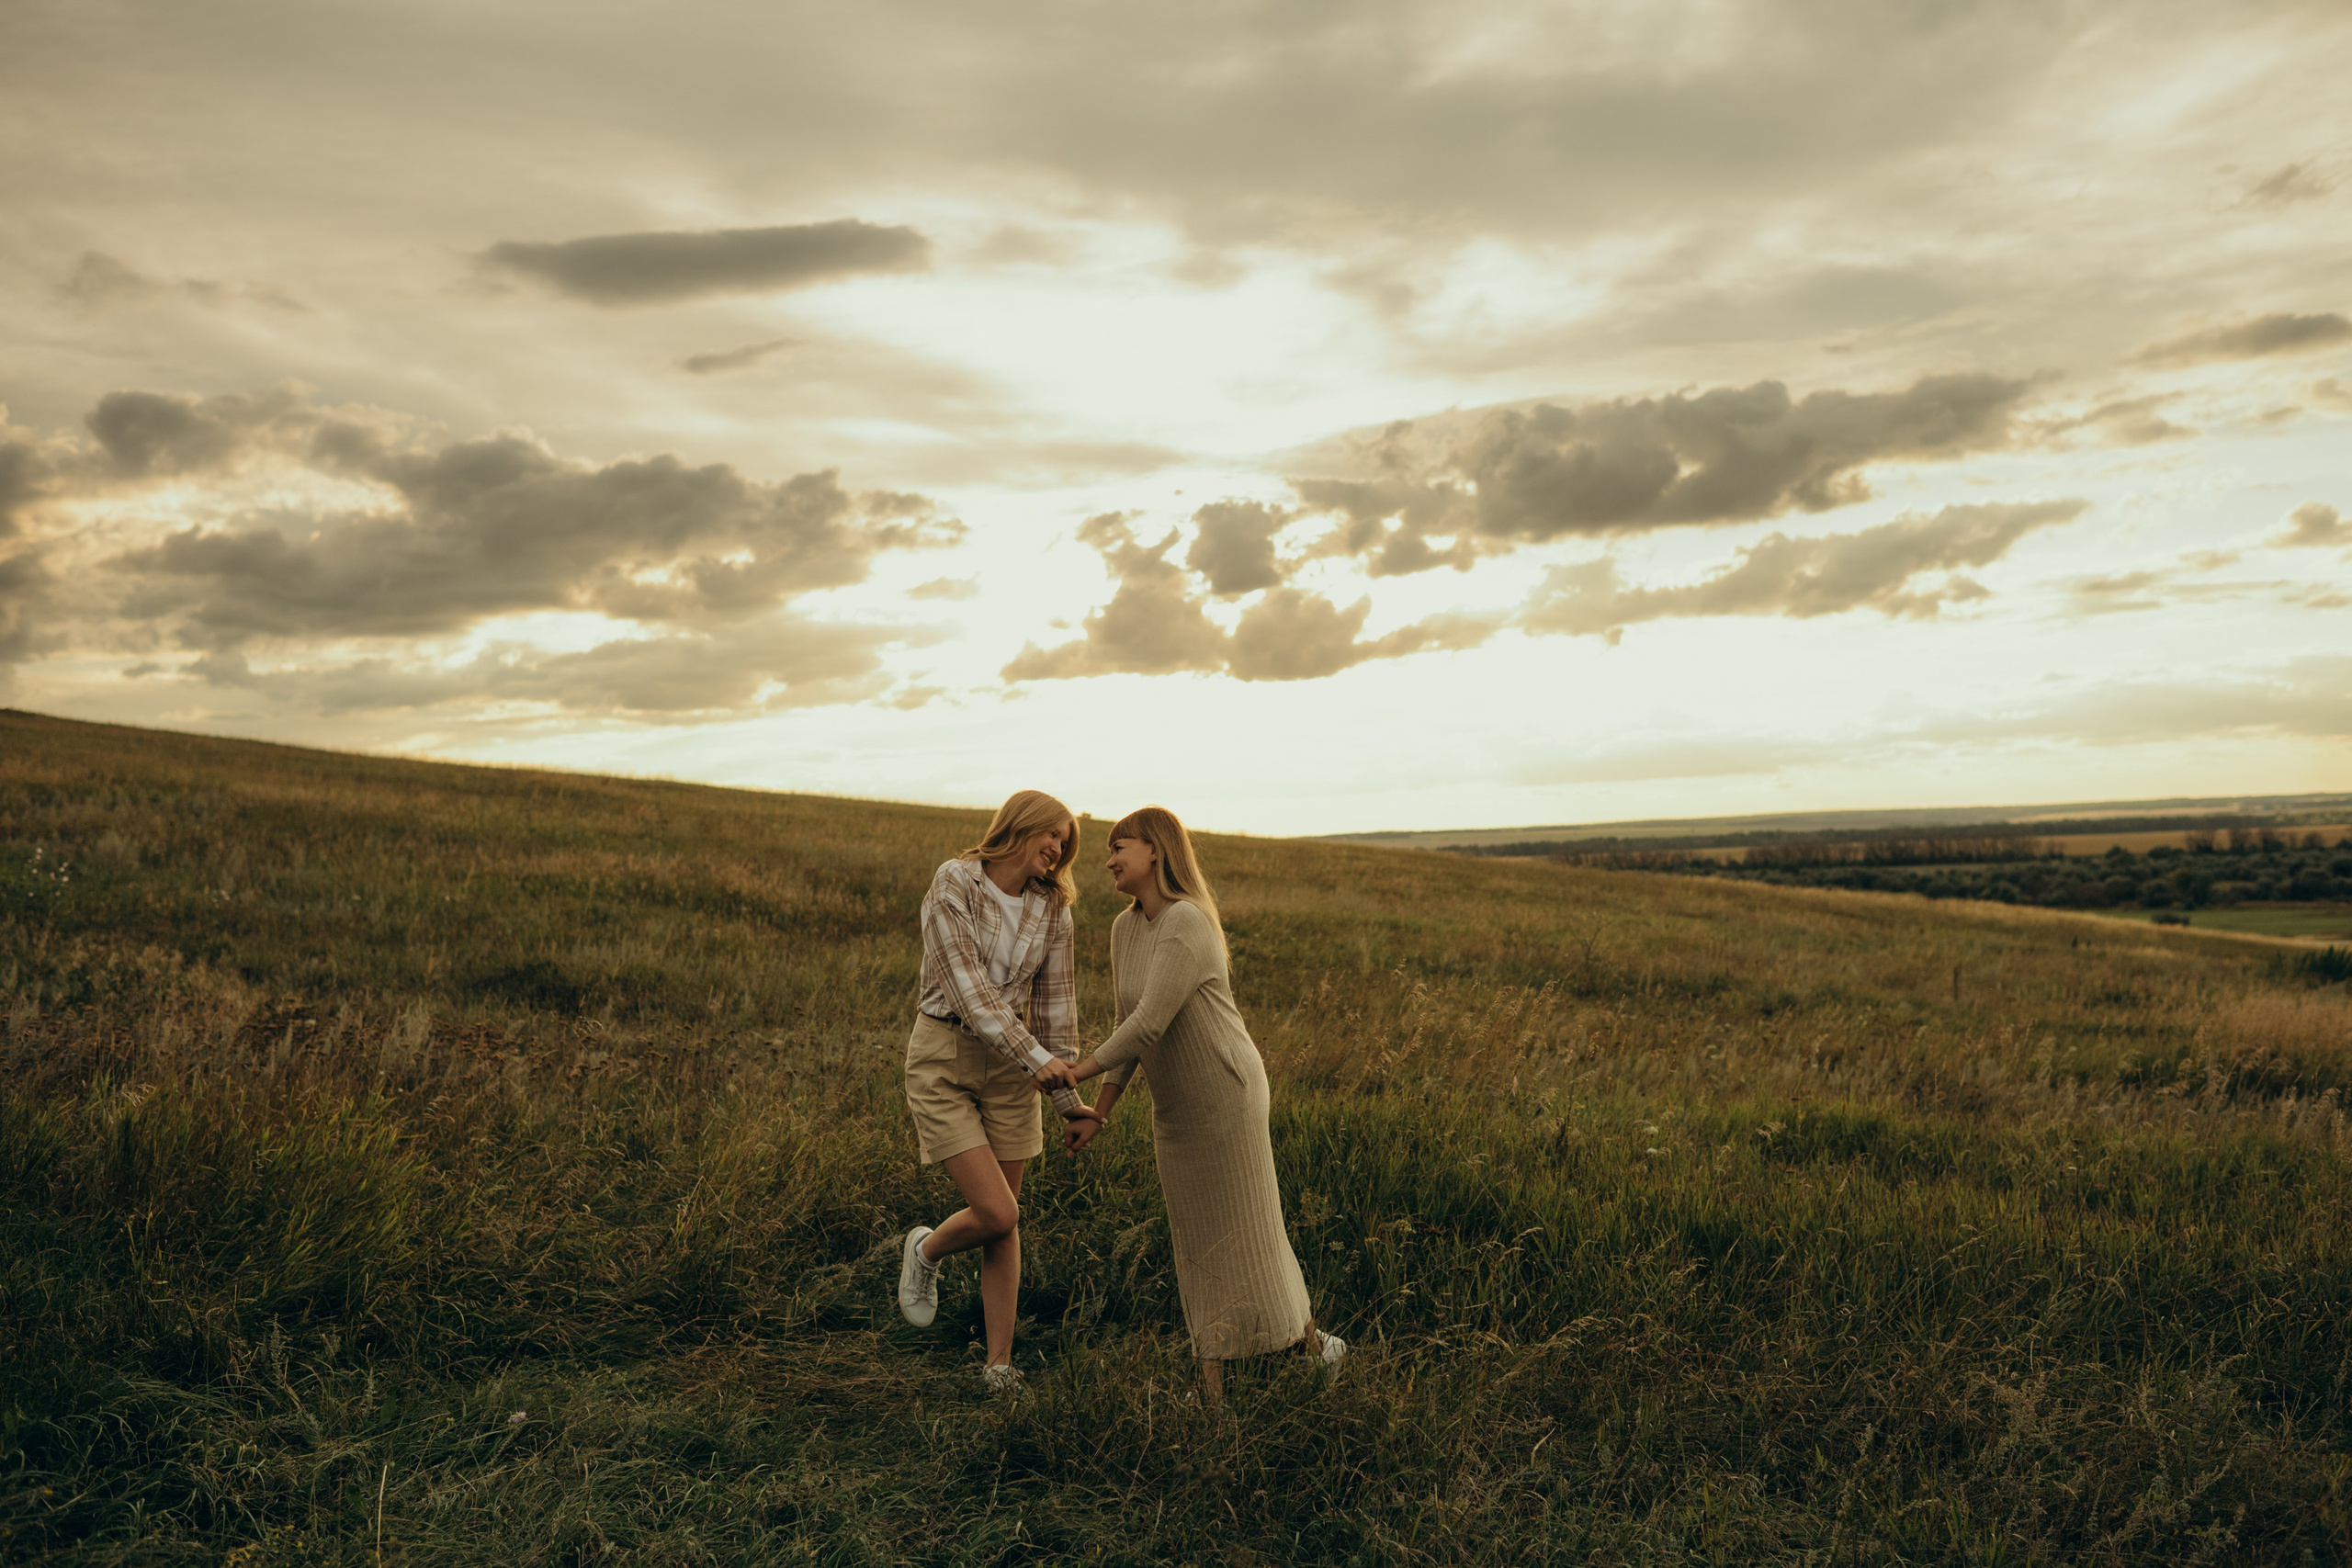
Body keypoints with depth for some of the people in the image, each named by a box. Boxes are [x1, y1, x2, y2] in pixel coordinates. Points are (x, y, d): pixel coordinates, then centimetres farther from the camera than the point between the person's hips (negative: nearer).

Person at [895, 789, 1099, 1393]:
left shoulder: (1051, 908, 1)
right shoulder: (953, 884, -14)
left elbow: (1055, 1002, 5)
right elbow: (968, 988, -21)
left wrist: (1067, 1099, 4)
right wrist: (1041, 1059, -26)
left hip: (1009, 1064, 5)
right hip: (942, 1058, -4)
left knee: (1005, 1223, 7)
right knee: (997, 1214, -12)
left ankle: (998, 1362, 20)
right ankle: (924, 1251, 21)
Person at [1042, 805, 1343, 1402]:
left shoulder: (1187, 924, -24)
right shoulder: (1124, 928, 3)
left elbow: (1150, 1024, -28)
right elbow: (1131, 1029, 8)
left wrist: (1078, 1071, -19)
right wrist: (1098, 1114, 7)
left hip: (1226, 1094, -7)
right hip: (1172, 1106, 7)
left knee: (1248, 1227, 6)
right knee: (1195, 1239, 10)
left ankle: (1307, 1335, 31)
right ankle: (1213, 1378, 17)